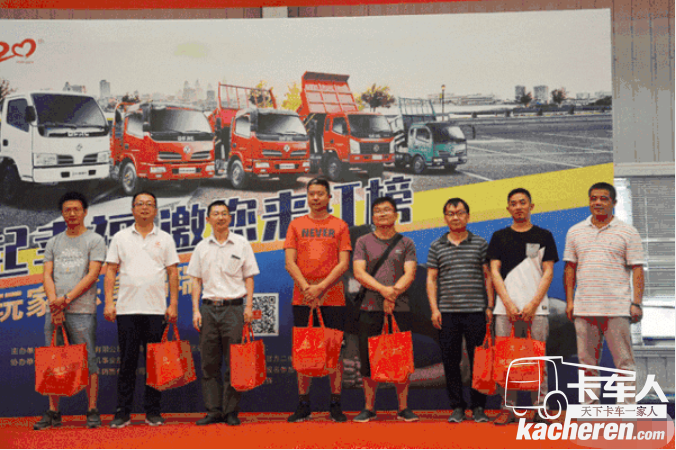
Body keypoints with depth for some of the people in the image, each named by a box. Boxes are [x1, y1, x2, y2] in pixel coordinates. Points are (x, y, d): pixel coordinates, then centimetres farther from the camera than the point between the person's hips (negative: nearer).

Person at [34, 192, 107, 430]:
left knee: (88, 361, -4)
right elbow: (47, 274, 9)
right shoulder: (53, 243, 17)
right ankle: (53, 412, 10)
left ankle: (92, 411, 2)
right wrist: (54, 302, -7)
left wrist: (66, 299, -12)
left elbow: (92, 275, -5)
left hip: (82, 311, -4)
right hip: (54, 310, 4)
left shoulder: (95, 240, 4)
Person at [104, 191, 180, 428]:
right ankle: (122, 413, 10)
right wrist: (109, 302, -3)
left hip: (156, 309, 0)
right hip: (126, 309, 0)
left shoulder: (165, 239, 9)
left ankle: (153, 412, 11)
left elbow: (172, 273, 7)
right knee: (127, 361, 3)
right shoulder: (121, 238, 9)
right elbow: (111, 271, 6)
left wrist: (173, 304, -1)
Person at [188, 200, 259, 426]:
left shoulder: (241, 244, 5)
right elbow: (196, 280, 11)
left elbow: (249, 277, 6)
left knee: (234, 363, -2)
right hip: (209, 308, 2)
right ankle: (213, 410, 10)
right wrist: (196, 310, 2)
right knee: (209, 363, 3)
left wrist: (249, 306, -3)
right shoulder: (202, 247, 11)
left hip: (234, 307, -2)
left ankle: (231, 411, 5)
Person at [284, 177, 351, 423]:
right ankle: (303, 405, 10)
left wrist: (321, 286, -12)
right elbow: (290, 262, 4)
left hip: (332, 297, -1)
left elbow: (343, 263, -1)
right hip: (302, 298, 1)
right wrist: (306, 287, -11)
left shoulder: (339, 226, 7)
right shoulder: (296, 225, 11)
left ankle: (335, 405, 7)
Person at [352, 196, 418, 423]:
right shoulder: (363, 242, 10)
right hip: (370, 308, 0)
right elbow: (359, 272, -2)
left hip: (400, 308, 0)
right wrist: (383, 289, -17)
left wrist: (393, 293, -16)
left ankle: (403, 408, 11)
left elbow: (410, 274, 0)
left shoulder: (405, 243, 11)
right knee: (369, 359, 1)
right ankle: (369, 408, 11)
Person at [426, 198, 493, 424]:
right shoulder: (437, 246, 10)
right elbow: (431, 279, 9)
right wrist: (434, 308, -1)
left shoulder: (480, 244, 7)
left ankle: (478, 407, 12)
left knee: (478, 360, 1)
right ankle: (457, 407, 13)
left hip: (475, 311, -1)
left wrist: (490, 306, -1)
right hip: (447, 312, 1)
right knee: (450, 360, 3)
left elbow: (488, 276, 7)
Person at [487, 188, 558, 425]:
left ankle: (540, 408, 5)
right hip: (506, 307, 1)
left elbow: (548, 272, 4)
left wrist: (533, 304, -7)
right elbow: (495, 272, 5)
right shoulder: (500, 237, 12)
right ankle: (508, 408, 6)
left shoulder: (544, 236, 9)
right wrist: (508, 304, -7)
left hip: (536, 307, -1)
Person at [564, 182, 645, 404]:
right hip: (584, 308, 3)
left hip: (617, 308, -3)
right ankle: (589, 405, 17)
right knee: (587, 361, 8)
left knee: (624, 361, -2)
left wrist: (636, 303, -8)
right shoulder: (575, 232, 12)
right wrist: (569, 300, 6)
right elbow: (570, 268, 13)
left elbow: (637, 269, 0)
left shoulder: (628, 232, 4)